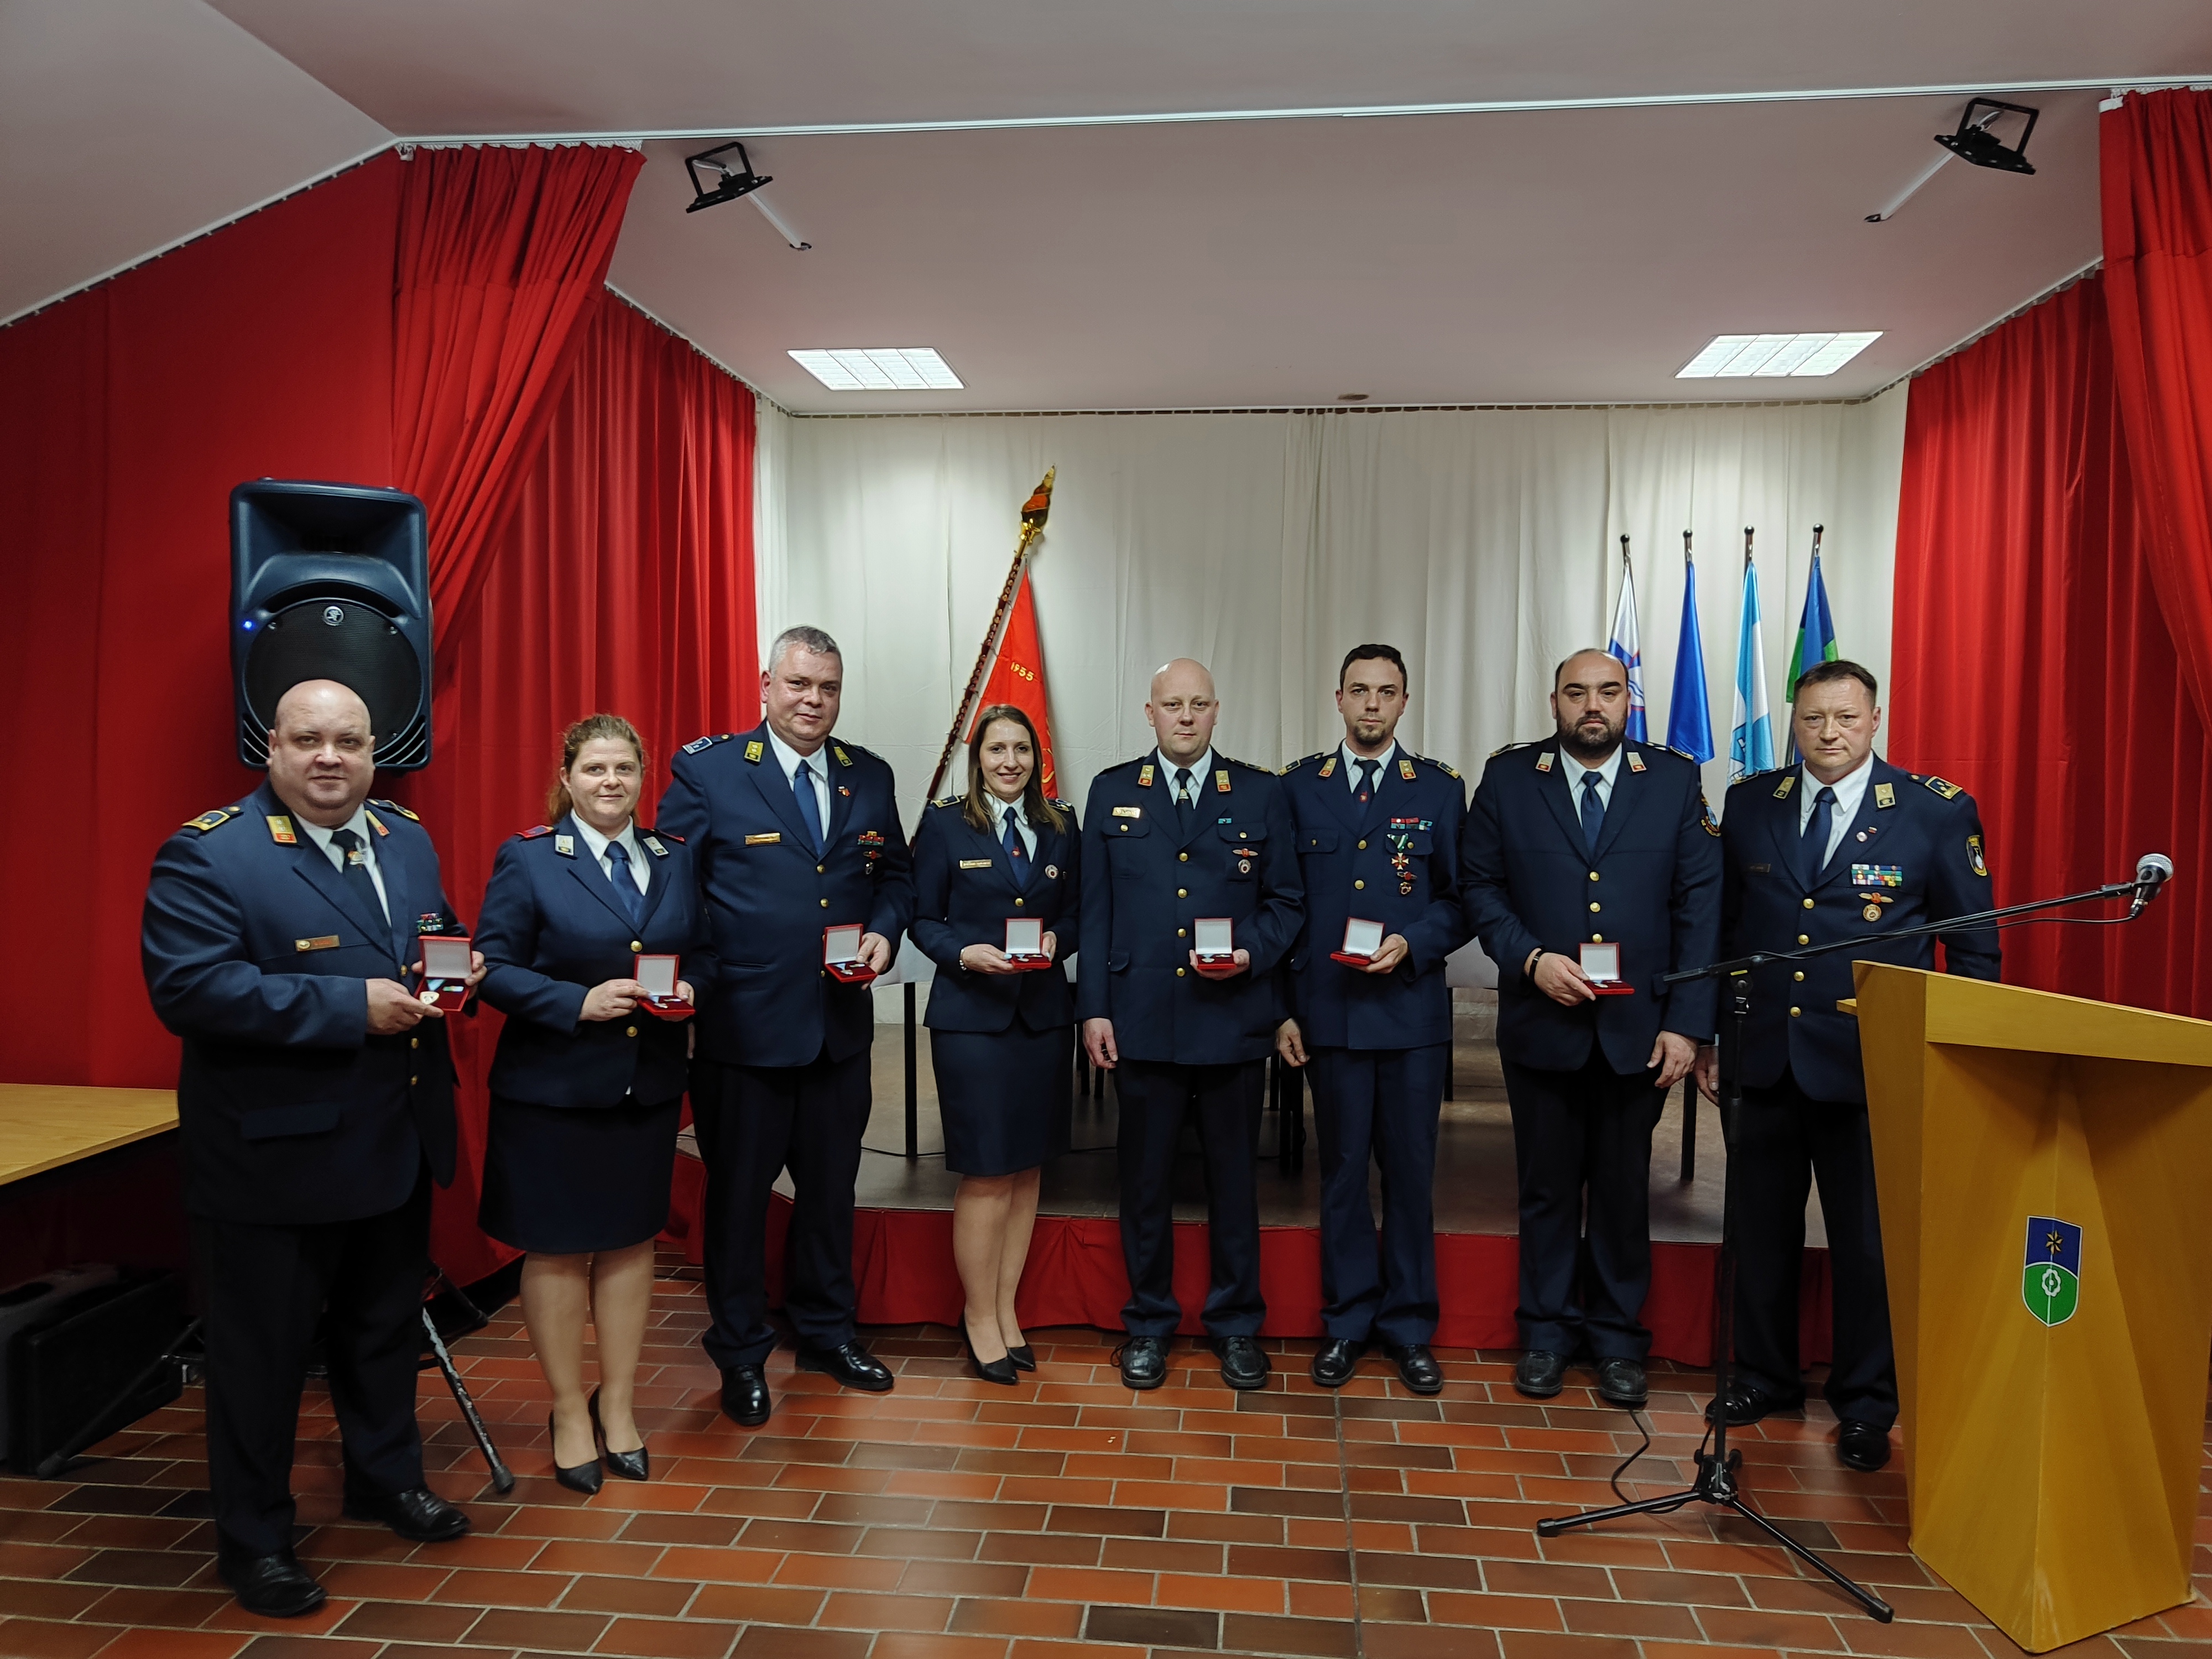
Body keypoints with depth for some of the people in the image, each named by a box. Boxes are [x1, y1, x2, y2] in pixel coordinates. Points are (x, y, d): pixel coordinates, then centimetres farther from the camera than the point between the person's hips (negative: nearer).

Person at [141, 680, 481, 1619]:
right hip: (272, 1156, -6)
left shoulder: (408, 841, 6)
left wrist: (459, 968, -7)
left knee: (386, 1328, 22)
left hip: (397, 1145, 7)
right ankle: (252, 1540, 29)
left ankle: (386, 1479, 43)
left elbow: (441, 939, 17)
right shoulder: (206, 853, -15)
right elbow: (189, 987, -25)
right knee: (261, 1354, 10)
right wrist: (350, 1008, -28)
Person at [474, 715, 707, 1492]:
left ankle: (618, 1405, 29)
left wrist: (689, 987, -10)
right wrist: (580, 1002, -22)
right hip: (552, 1087, -3)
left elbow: (703, 952, 12)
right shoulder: (527, 859, -6)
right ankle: (570, 1412, 26)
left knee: (631, 1241, 13)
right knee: (557, 1249, 7)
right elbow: (495, 968, -10)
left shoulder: (674, 859, 6)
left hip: (649, 1085, 4)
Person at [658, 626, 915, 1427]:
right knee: (739, 1190, 11)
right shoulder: (707, 771, -7)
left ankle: (827, 1330, 38)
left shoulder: (869, 776, 6)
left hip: (842, 1023, 5)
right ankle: (741, 1353, 30)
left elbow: (895, 874, 14)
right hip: (742, 1022, -4)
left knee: (831, 1185, 18)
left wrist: (883, 931, -5)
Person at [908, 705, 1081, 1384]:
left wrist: (1055, 941, -10)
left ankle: (1005, 1308, 25)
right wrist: (966, 953, -17)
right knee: (987, 1174, -2)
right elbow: (924, 920, 0)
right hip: (971, 1014, -4)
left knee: (1027, 1169, 10)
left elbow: (1074, 915, 11)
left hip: (1044, 1014, 4)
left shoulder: (1060, 826, 8)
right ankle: (980, 1317, 16)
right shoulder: (944, 824, -1)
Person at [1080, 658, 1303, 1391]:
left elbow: (1286, 900, 6)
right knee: (1146, 1178, 10)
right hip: (1141, 1019, 0)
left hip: (1233, 1020, 0)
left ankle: (1236, 1324, 27)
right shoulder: (1112, 791, 6)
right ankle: (1148, 1323, 26)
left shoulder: (1262, 793, 4)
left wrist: (1253, 953, -13)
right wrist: (1094, 1008, -1)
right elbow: (1095, 909, 4)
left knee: (1232, 1175, 10)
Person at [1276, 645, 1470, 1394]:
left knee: (1411, 1171, 7)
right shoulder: (1299, 787, 5)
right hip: (1329, 1012, 0)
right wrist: (1282, 1008, 1)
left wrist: (1411, 945, -13)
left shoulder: (1440, 789, 4)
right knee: (1342, 1171, 9)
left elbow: (1461, 900, 5)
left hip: (1413, 1012, 0)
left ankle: (1408, 1326, 23)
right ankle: (1348, 1323, 23)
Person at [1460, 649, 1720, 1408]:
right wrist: (1530, 958, -15)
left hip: (1638, 1029, 0)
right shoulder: (1508, 777, 1)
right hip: (1542, 1023, 0)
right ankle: (1547, 1331, 28)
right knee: (1547, 1186, 11)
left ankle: (1617, 1337, 28)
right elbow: (1479, 886, 1)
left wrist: (1687, 1022, -7)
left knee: (1624, 1188, 12)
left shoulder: (1676, 780, 1)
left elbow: (1699, 907, -1)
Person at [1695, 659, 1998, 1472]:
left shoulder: (1938, 812, -3)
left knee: (1868, 1243, 7)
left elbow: (1975, 949, 1)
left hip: (1870, 1066, -3)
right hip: (1766, 1057, 3)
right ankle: (1765, 1378, 31)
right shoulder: (1750, 804, 5)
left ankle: (1865, 1407, 25)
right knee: (1761, 1230, 13)